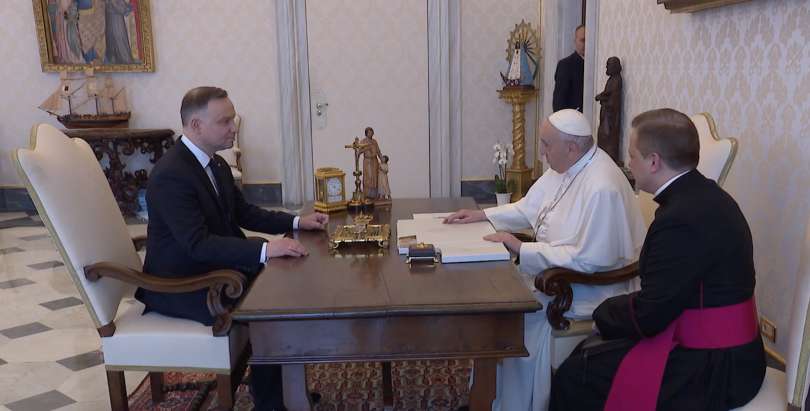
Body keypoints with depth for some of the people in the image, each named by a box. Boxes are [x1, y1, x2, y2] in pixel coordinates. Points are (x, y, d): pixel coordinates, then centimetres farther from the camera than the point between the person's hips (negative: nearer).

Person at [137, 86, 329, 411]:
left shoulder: (216, 164, 4)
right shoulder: (170, 175, -24)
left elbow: (244, 213, 12)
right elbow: (198, 244, -32)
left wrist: (296, 222, 0)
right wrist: (265, 249, -40)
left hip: (214, 268, 9)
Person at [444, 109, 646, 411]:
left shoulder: (602, 188, -27)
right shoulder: (565, 167, 2)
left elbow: (588, 260, -28)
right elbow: (529, 207, 15)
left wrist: (522, 249, -26)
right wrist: (483, 215, 4)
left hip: (590, 287, -9)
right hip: (555, 269, 9)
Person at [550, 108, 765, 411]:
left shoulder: (683, 219, -26)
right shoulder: (701, 195, 4)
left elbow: (647, 317, -21)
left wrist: (603, 312, -3)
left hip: (710, 367, -9)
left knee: (574, 377, -8)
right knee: (586, 353, 12)